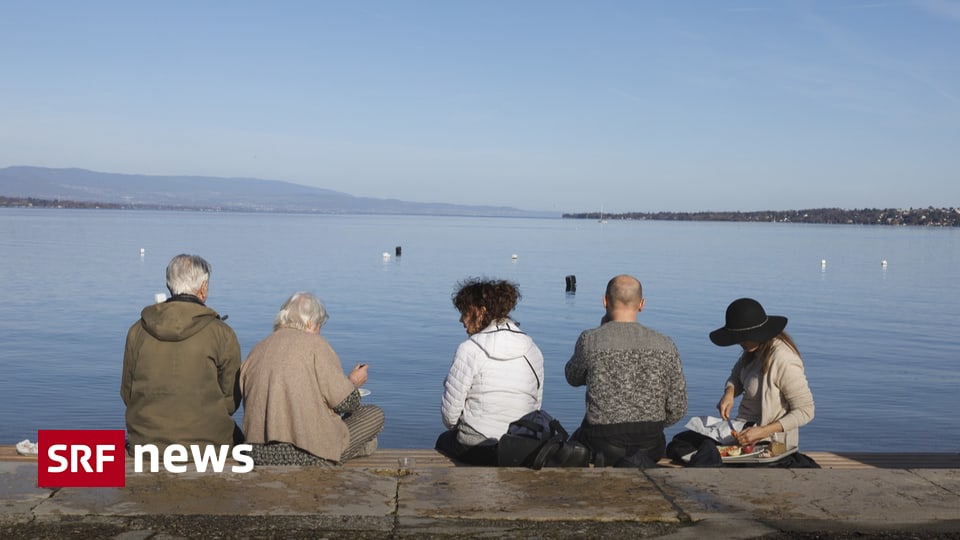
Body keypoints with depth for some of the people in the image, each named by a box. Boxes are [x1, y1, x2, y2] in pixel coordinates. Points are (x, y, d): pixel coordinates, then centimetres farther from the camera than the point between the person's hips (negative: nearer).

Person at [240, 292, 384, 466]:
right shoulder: (315, 344, -5)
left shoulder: (256, 350, 13)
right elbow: (344, 402, -8)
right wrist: (353, 382, 16)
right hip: (306, 456, -8)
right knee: (375, 414, 10)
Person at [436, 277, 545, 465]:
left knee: (443, 440, 30)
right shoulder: (533, 350, 1)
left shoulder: (469, 350, -14)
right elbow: (536, 406, 6)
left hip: (476, 450, -5)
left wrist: (459, 431, 9)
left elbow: (450, 414, -11)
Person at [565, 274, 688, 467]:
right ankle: (640, 461, 3)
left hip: (603, 442, -2)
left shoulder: (590, 339, -11)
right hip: (650, 445, 2)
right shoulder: (665, 345, -5)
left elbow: (573, 378, 10)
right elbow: (678, 409, -1)